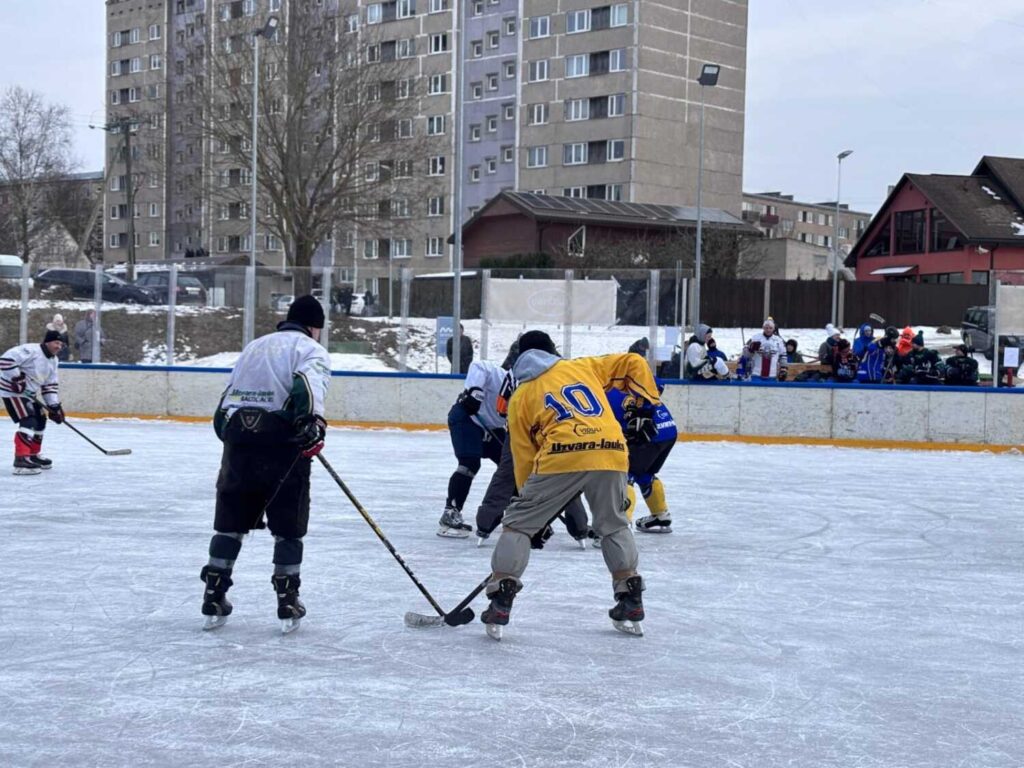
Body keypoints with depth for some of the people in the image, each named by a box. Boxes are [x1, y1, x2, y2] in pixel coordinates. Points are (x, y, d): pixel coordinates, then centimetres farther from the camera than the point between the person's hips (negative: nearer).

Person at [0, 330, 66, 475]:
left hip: (28, 393, 10)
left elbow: (50, 385, 11)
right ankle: (21, 459, -30)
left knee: (40, 420, 17)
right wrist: (17, 378, -30)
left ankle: (33, 454, 34)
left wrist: (54, 405, 1)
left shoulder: (53, 360, 7)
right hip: (13, 391, -10)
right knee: (28, 421, -22)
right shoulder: (30, 351, -22)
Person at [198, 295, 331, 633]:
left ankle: (213, 599, 15)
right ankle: (288, 604, 5)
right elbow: (308, 384, -19)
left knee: (231, 519, 14)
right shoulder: (311, 350, 5)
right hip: (281, 442, -5)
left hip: (238, 436, 5)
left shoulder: (254, 346, 25)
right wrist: (313, 425, -27)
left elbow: (226, 399, 24)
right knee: (288, 525, 5)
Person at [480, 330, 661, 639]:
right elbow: (634, 363, 23)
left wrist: (533, 502, 28)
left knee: (518, 523, 11)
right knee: (614, 525, 24)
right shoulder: (583, 367, 26)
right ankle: (631, 603, 22)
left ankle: (500, 603, 3)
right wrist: (646, 406, 25)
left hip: (561, 457, -3)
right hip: (611, 453, 3)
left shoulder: (520, 397, 22)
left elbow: (523, 456, 21)